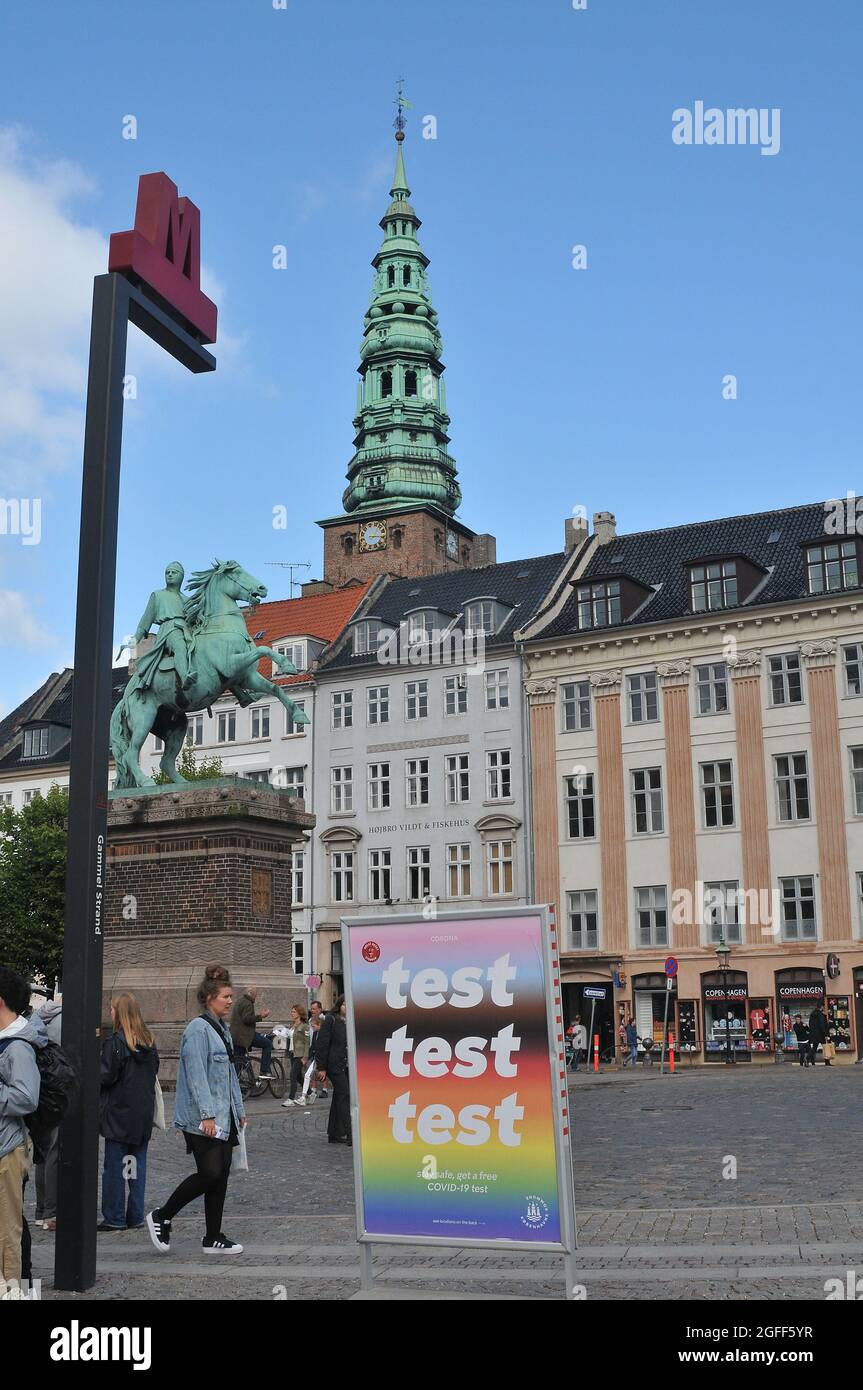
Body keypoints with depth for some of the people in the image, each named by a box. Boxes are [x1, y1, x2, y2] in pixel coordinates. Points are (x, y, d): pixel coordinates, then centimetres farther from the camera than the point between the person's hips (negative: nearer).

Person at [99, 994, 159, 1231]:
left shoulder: (115, 1041, -13)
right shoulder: (149, 1042, 7)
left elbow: (107, 1076, -15)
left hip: (118, 1111, -6)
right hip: (144, 1113, 6)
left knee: (114, 1167, 2)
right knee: (138, 1165, 10)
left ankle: (114, 1218, 5)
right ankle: (136, 1216, 13)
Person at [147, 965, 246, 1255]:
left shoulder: (223, 1029, 16)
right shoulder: (198, 1029, -13)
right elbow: (196, 1075, -19)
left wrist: (239, 1109, 20)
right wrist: (207, 1114, -23)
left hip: (224, 1118, 9)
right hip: (202, 1119, -9)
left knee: (221, 1176, 7)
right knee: (210, 1173, -11)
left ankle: (214, 1238, 15)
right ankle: (161, 1217, 7)